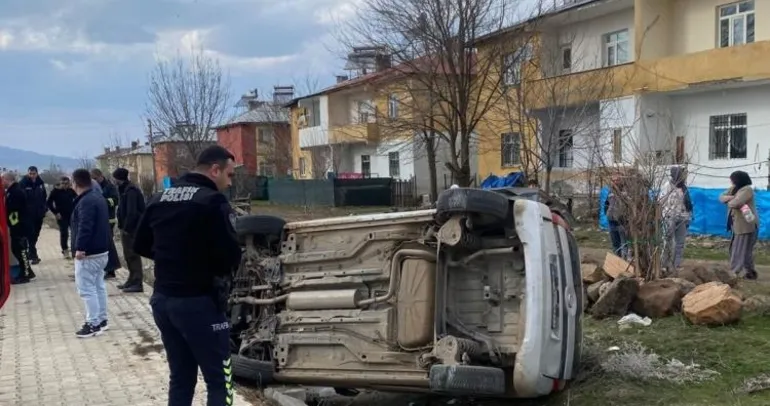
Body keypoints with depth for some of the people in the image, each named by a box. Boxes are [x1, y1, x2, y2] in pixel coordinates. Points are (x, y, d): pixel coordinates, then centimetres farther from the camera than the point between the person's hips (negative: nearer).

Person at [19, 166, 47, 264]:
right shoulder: (23, 183, -10)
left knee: (35, 234, 14)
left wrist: (45, 208, 6)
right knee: (30, 234, -5)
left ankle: (30, 253, 29)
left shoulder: (40, 183, 6)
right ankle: (33, 256, -4)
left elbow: (44, 196, 14)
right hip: (28, 214, -5)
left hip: (39, 214, 5)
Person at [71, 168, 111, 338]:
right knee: (98, 286, 15)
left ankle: (93, 324, -3)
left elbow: (85, 227, -29)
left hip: (88, 253, -10)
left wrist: (80, 248, -30)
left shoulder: (85, 202, -19)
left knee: (86, 289, -5)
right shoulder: (98, 197, 14)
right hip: (101, 250, 10)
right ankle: (101, 320, 21)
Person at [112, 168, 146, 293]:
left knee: (133, 255, -6)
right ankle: (132, 280, 26)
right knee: (129, 255, 16)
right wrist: (122, 226, 10)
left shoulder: (131, 190, -17)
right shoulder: (125, 189, 13)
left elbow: (132, 212, -23)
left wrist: (126, 228, -19)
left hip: (132, 229, -10)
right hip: (127, 228, 10)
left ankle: (137, 283, -3)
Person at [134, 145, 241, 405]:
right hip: (199, 302, -7)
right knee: (219, 381, 2)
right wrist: (221, 266, 2)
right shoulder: (212, 201, -15)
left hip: (162, 300, 8)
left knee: (180, 379, 16)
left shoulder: (159, 199, 8)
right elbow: (231, 255, -19)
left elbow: (141, 246, 16)